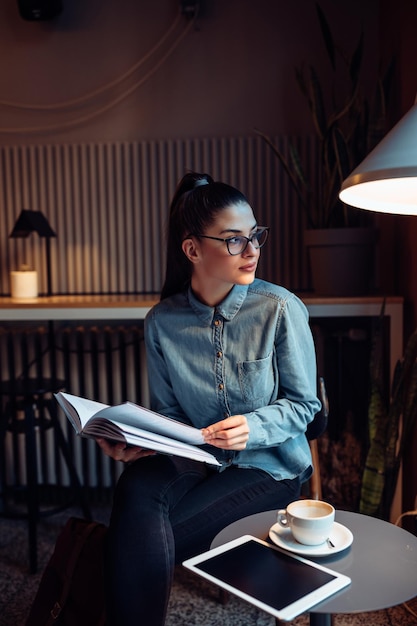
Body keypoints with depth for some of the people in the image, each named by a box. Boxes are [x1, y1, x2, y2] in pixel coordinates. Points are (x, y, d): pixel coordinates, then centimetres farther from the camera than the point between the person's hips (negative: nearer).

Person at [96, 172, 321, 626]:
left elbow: (304, 403, -5)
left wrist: (254, 427, -23)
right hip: (193, 463, 3)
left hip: (269, 466, -2)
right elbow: (167, 413, 5)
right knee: (136, 487, -31)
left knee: (144, 541, -22)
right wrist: (135, 441, -16)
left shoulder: (280, 308, -11)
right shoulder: (162, 321, -2)